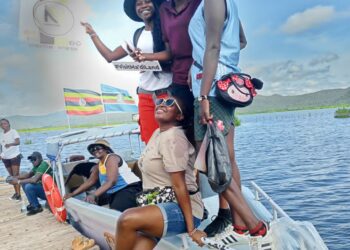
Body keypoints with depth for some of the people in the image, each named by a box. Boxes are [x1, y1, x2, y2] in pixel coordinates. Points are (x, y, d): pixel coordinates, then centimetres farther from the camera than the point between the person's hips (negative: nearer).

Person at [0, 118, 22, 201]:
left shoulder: (13, 131, -8)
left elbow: (18, 142, -21)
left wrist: (10, 144, -39)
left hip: (14, 156, -6)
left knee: (16, 175, -10)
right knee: (11, 176, 12)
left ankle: (18, 194, -12)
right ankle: (16, 192, 21)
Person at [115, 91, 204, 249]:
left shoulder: (173, 137, -16)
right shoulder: (158, 133, 11)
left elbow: (180, 186, -19)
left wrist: (191, 229, -16)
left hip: (182, 210, -8)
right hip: (161, 206, 8)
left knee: (127, 220, -27)